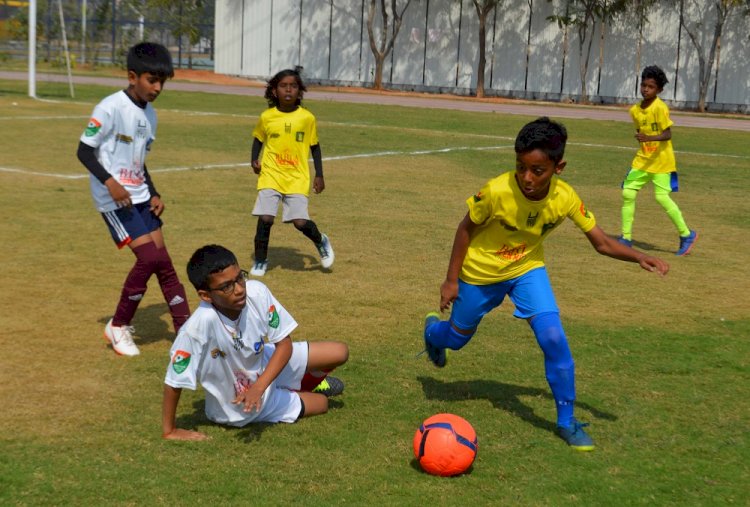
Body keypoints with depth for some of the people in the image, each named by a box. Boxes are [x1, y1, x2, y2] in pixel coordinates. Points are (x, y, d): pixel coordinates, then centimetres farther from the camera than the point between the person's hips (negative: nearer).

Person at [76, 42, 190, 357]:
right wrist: (110, 182, -26)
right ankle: (118, 327, 3)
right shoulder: (111, 108, -15)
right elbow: (84, 150, -14)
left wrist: (155, 194, 6)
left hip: (140, 196, 8)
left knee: (163, 261, 5)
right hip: (114, 199, -8)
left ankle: (185, 329, 11)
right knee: (149, 257, -14)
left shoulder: (150, 114, 10)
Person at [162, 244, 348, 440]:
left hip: (265, 366, 4)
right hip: (239, 407, -4)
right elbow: (174, 382, -32)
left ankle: (308, 383, 31)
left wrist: (258, 387, -31)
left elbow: (284, 343, -19)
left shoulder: (257, 292, -28)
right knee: (322, 403, 6)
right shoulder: (198, 325, -42)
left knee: (339, 352, 1)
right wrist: (169, 431, -22)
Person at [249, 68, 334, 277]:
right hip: (271, 175, 1)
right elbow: (258, 140, 16)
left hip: (298, 179, -1)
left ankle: (321, 242, 24)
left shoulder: (307, 118, -2)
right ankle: (260, 261, 11)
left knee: (300, 222, -9)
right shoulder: (267, 117, -1)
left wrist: (319, 176, 6)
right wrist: (254, 160, -1)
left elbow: (315, 147, 8)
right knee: (265, 218, -9)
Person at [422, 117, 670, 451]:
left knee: (553, 337, -17)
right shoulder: (497, 191, -32)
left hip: (527, 267, 1)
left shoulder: (566, 198, -24)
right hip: (479, 272, -1)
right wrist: (451, 279, -11)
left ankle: (566, 420, -3)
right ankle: (433, 329, 56)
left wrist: (638, 257, -32)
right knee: (456, 338, 16)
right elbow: (466, 228, -15)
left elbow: (601, 243, -15)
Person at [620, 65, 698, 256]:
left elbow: (667, 134, -22)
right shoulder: (635, 110, 4)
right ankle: (626, 237, 9)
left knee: (662, 197, -10)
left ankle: (687, 234, 6)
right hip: (642, 159, 7)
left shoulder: (660, 108, -16)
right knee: (628, 193, -1)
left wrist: (649, 138, -36)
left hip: (661, 161, -7)